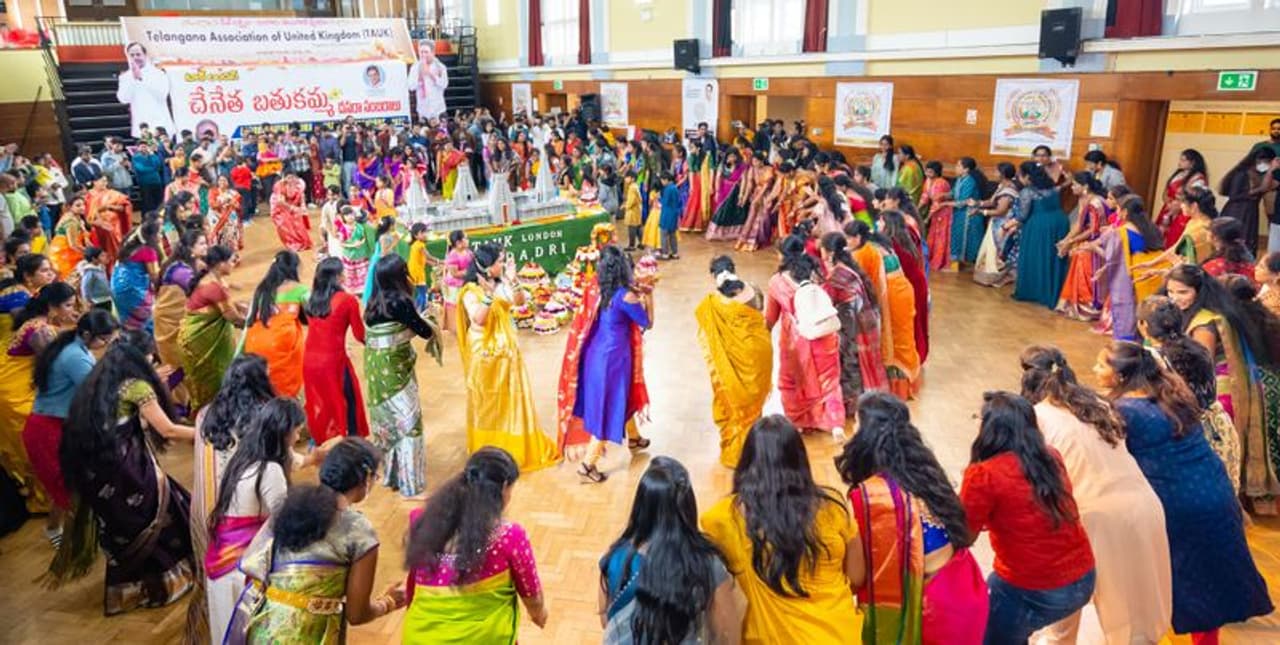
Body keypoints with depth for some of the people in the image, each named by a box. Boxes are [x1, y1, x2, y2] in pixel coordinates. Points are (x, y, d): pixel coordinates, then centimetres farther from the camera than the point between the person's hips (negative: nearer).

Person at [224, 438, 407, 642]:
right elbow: (356, 614, -7)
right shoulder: (360, 531, -14)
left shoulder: (291, 503, 1)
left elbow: (251, 569, 4)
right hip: (302, 637, -5)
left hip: (260, 628, 5)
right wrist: (388, 602, 11)